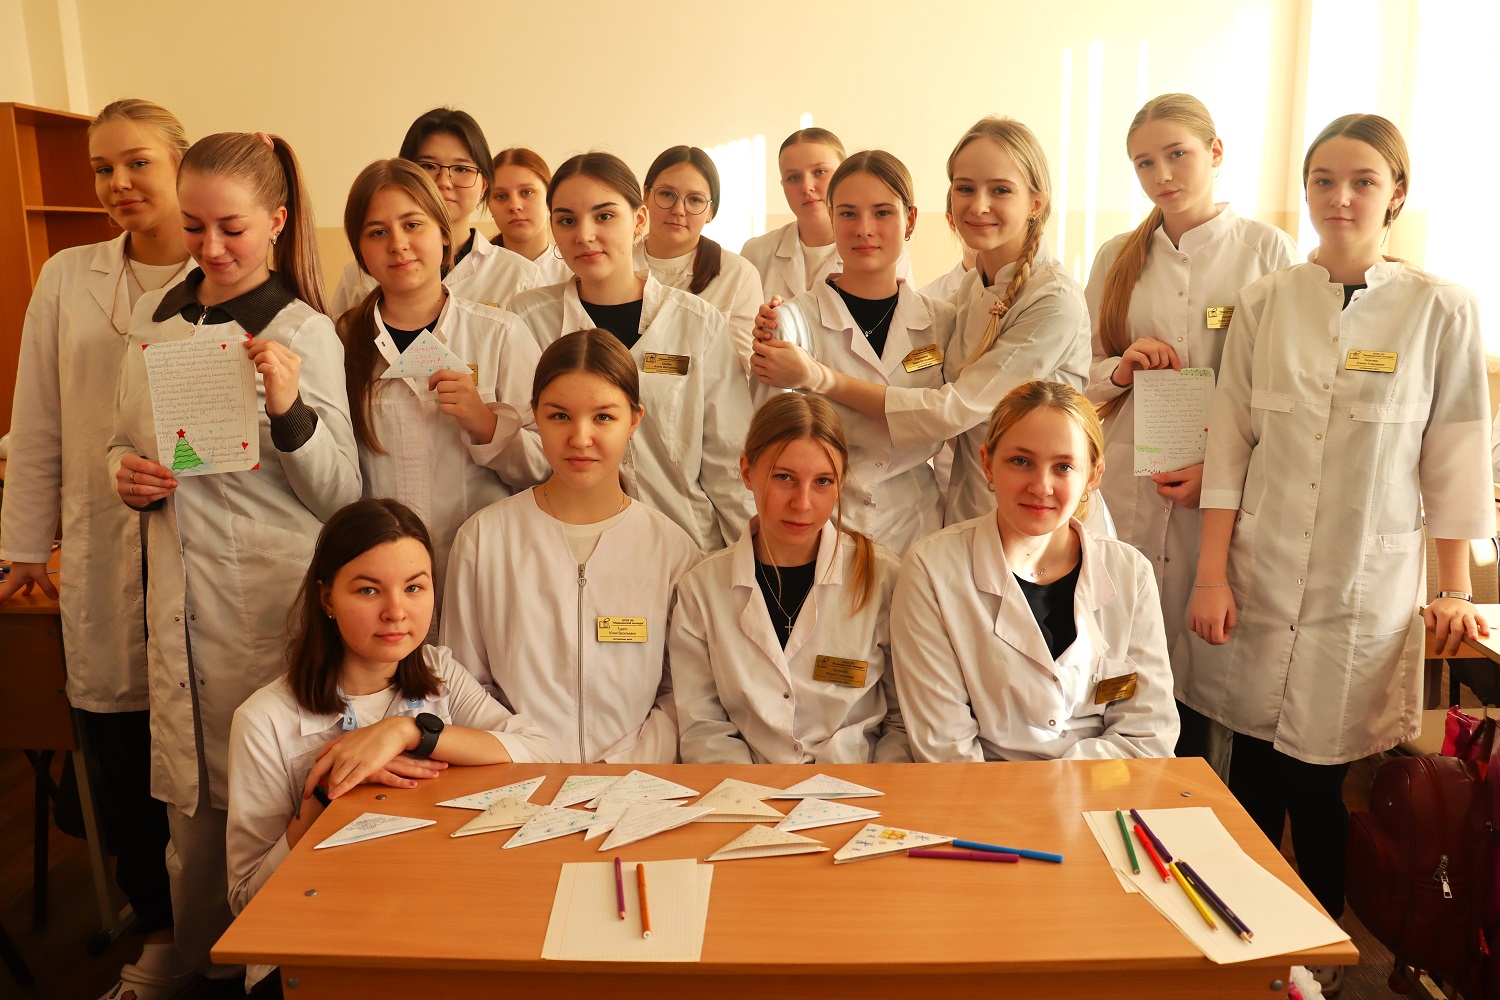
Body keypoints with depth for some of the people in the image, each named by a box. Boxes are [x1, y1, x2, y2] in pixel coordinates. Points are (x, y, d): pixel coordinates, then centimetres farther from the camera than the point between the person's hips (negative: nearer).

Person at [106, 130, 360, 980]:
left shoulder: (305, 332, -7)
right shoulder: (155, 318, 9)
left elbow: (342, 495, -10)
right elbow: (127, 442, 21)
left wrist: (291, 409, -26)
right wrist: (126, 473, -1)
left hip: (276, 610, -4)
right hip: (182, 611, 5)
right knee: (193, 823, 14)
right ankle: (199, 970, 34)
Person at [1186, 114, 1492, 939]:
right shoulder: (1264, 303, 2)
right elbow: (1228, 446, 2)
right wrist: (1213, 575, -1)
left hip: (1368, 589, -1)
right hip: (1261, 579, 2)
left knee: (1328, 784, 4)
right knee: (1253, 774, 8)